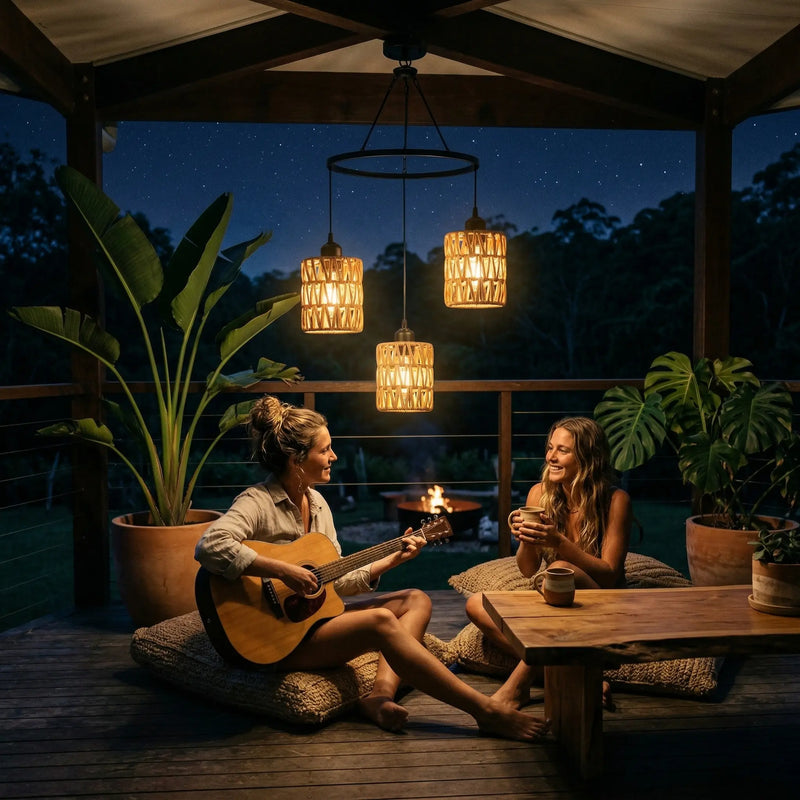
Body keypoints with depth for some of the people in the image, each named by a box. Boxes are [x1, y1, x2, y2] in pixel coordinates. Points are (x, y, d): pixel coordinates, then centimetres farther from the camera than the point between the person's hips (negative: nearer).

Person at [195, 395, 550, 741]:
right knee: (381, 621, -28)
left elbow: (338, 582, 11)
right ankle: (488, 710, -24)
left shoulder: (317, 502, 10)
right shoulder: (258, 502, -15)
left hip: (317, 615, 9)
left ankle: (381, 694, -23)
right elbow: (209, 546, -35)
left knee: (416, 600, 2)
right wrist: (284, 571, -34)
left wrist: (392, 558, 2)